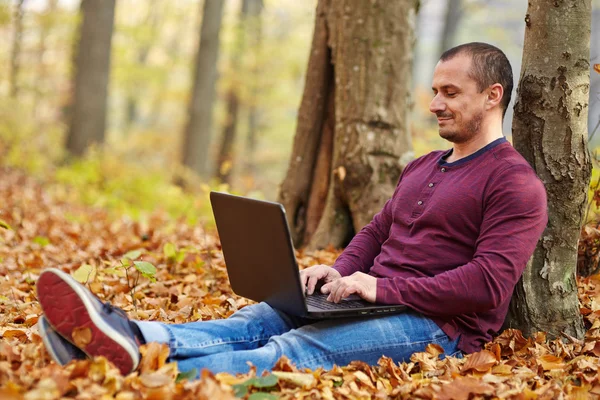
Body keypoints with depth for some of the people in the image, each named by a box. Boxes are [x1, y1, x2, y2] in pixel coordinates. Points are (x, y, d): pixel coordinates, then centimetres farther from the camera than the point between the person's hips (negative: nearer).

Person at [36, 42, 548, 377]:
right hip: (377, 303, 8)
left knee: (297, 348, -32)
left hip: (438, 325, -8)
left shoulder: (515, 183, -5)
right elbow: (375, 233, 25)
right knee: (254, 321, -18)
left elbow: (489, 284, -16)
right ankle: (127, 336, -40)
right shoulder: (421, 168, 25)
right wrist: (340, 273, 2)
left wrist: (384, 288, -19)